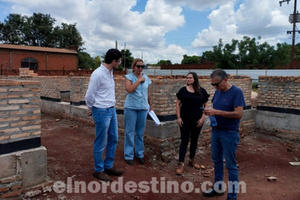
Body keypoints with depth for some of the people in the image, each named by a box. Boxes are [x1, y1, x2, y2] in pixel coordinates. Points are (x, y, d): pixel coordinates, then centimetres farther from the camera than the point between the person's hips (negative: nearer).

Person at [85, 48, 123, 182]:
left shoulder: (110, 73, 8)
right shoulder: (98, 74, -19)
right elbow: (89, 96, -14)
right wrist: (92, 109, 3)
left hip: (112, 110, 9)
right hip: (102, 112, -8)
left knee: (113, 139, 16)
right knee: (101, 143, 5)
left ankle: (108, 166, 31)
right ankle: (98, 170, 22)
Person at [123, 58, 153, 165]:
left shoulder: (146, 78, 10)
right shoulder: (129, 76, -3)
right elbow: (129, 89, -19)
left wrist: (150, 105, 20)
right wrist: (139, 80, -15)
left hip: (143, 108, 4)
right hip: (131, 108, -3)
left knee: (140, 132, 10)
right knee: (130, 132, 2)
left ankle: (140, 154, 23)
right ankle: (128, 155, 13)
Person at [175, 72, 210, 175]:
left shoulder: (202, 91, 0)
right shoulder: (183, 90, 0)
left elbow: (205, 105, 4)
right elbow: (178, 104, 3)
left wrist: (202, 118, -5)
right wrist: (178, 117, -5)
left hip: (197, 120, 1)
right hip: (185, 120, -1)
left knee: (194, 141, 14)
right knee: (184, 141, 0)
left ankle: (192, 160, 31)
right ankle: (181, 163, 3)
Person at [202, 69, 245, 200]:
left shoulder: (236, 92, -15)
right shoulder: (217, 91, 6)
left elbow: (239, 114, -23)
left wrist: (217, 112, -27)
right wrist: (209, 111, -8)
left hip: (229, 134, -7)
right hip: (215, 131, 7)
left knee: (230, 165, 3)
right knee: (217, 161, 17)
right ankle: (218, 188, 33)